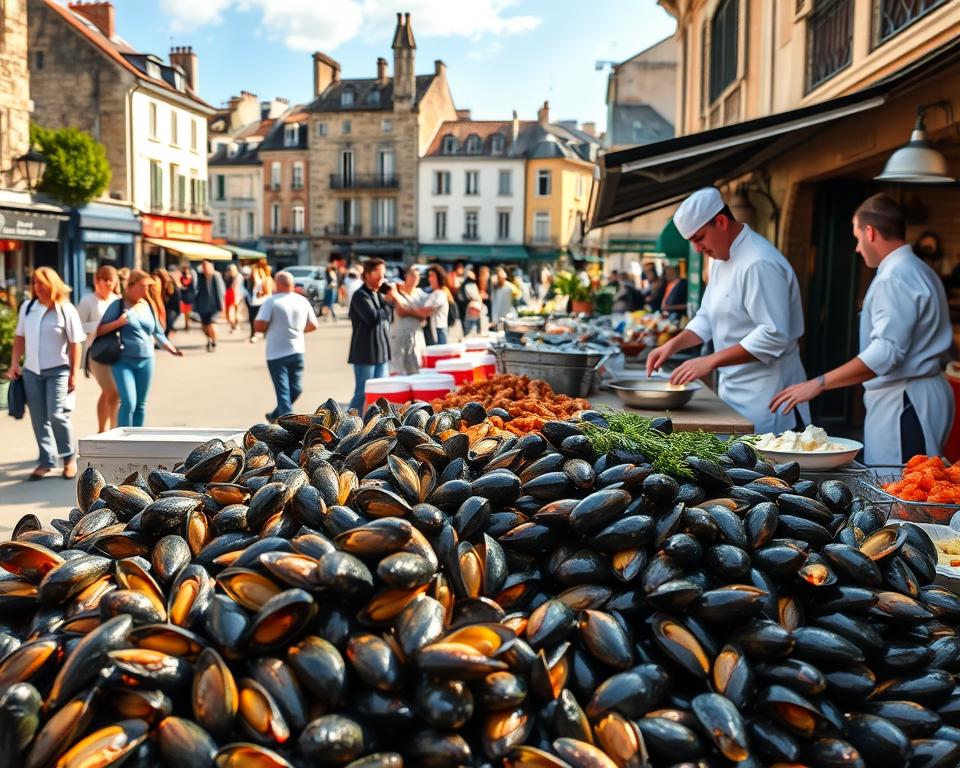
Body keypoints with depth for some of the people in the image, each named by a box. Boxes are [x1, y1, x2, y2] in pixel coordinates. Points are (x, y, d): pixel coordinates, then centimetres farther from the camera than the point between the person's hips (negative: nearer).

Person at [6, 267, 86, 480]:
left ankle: (70, 457, 8)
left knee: (57, 415, -12)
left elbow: (75, 343, -7)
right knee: (38, 419, 6)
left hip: (58, 371, -5)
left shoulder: (66, 310, -7)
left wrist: (73, 374, -10)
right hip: (31, 371, 5)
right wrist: (14, 364, 5)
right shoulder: (27, 307, 7)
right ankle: (47, 461, 16)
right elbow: (19, 337, 14)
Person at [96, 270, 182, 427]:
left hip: (146, 361, 4)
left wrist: (171, 348, 12)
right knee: (128, 402, -15)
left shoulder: (148, 306, 11)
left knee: (140, 404, 8)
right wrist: (118, 322, -17)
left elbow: (157, 332, 21)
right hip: (123, 361, -4)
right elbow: (99, 331, -2)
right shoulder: (118, 305, -1)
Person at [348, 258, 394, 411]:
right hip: (365, 353, -8)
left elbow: (388, 318, 17)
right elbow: (373, 318, -23)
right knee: (362, 394, -5)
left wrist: (390, 299, 3)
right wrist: (388, 301, -10)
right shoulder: (360, 295, -11)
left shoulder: (379, 294, 14)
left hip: (382, 352, 8)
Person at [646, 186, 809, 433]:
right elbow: (707, 318, 19)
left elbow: (773, 335, -25)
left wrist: (711, 361, -25)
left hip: (763, 396, -9)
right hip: (734, 389, 9)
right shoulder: (721, 260, 12)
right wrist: (673, 345, 2)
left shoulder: (759, 264, -20)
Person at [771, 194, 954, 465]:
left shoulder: (894, 278, -16)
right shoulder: (922, 272, 17)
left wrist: (818, 384, -26)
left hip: (903, 403, -10)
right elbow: (941, 351, 21)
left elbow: (886, 352, -26)